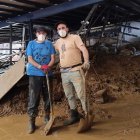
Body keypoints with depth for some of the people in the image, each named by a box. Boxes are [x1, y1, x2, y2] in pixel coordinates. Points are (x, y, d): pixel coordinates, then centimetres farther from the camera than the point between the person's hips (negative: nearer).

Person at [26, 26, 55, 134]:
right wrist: (40, 66, -18)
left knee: (48, 97, 8)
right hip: (35, 74, -2)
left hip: (47, 74, 2)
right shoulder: (31, 44, 6)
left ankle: (47, 116, 27)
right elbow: (30, 59, -2)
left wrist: (48, 67, -17)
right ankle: (31, 121, 2)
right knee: (33, 98, -5)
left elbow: (52, 58, 4)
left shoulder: (49, 44, 10)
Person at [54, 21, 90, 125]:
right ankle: (75, 116, 26)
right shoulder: (58, 42, 16)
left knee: (81, 94, -8)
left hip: (75, 70, -6)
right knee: (69, 96, 13)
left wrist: (86, 62, -31)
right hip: (64, 72, 6)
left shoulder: (75, 37, -1)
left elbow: (84, 50, -14)